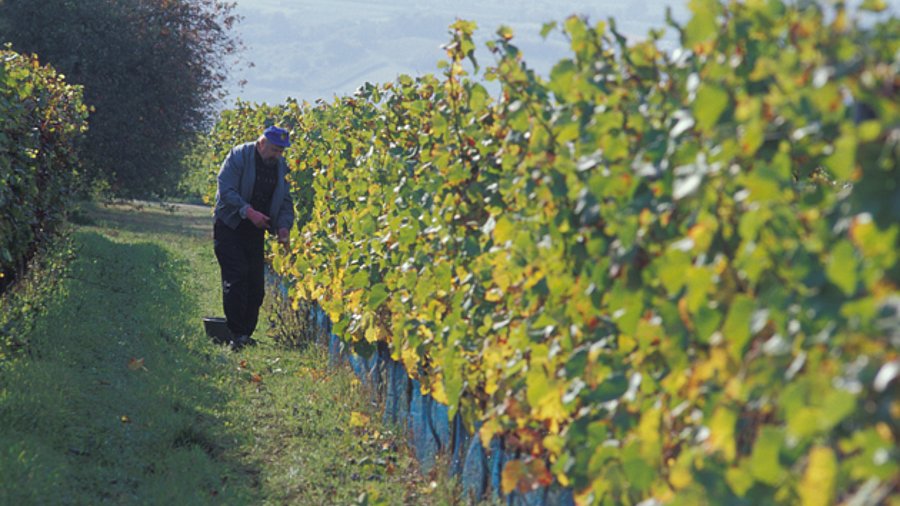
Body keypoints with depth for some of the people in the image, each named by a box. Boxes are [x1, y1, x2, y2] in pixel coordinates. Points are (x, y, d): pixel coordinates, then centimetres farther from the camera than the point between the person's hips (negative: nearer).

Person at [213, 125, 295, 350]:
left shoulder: (280, 165, 5)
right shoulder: (239, 156, -12)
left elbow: (285, 201, 11)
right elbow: (226, 190, -20)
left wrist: (284, 226, -7)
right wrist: (249, 212, -31)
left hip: (255, 230, 5)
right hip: (230, 227, -5)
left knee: (256, 283, 2)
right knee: (236, 277, -15)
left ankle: (246, 333, 12)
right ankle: (236, 334, -14)